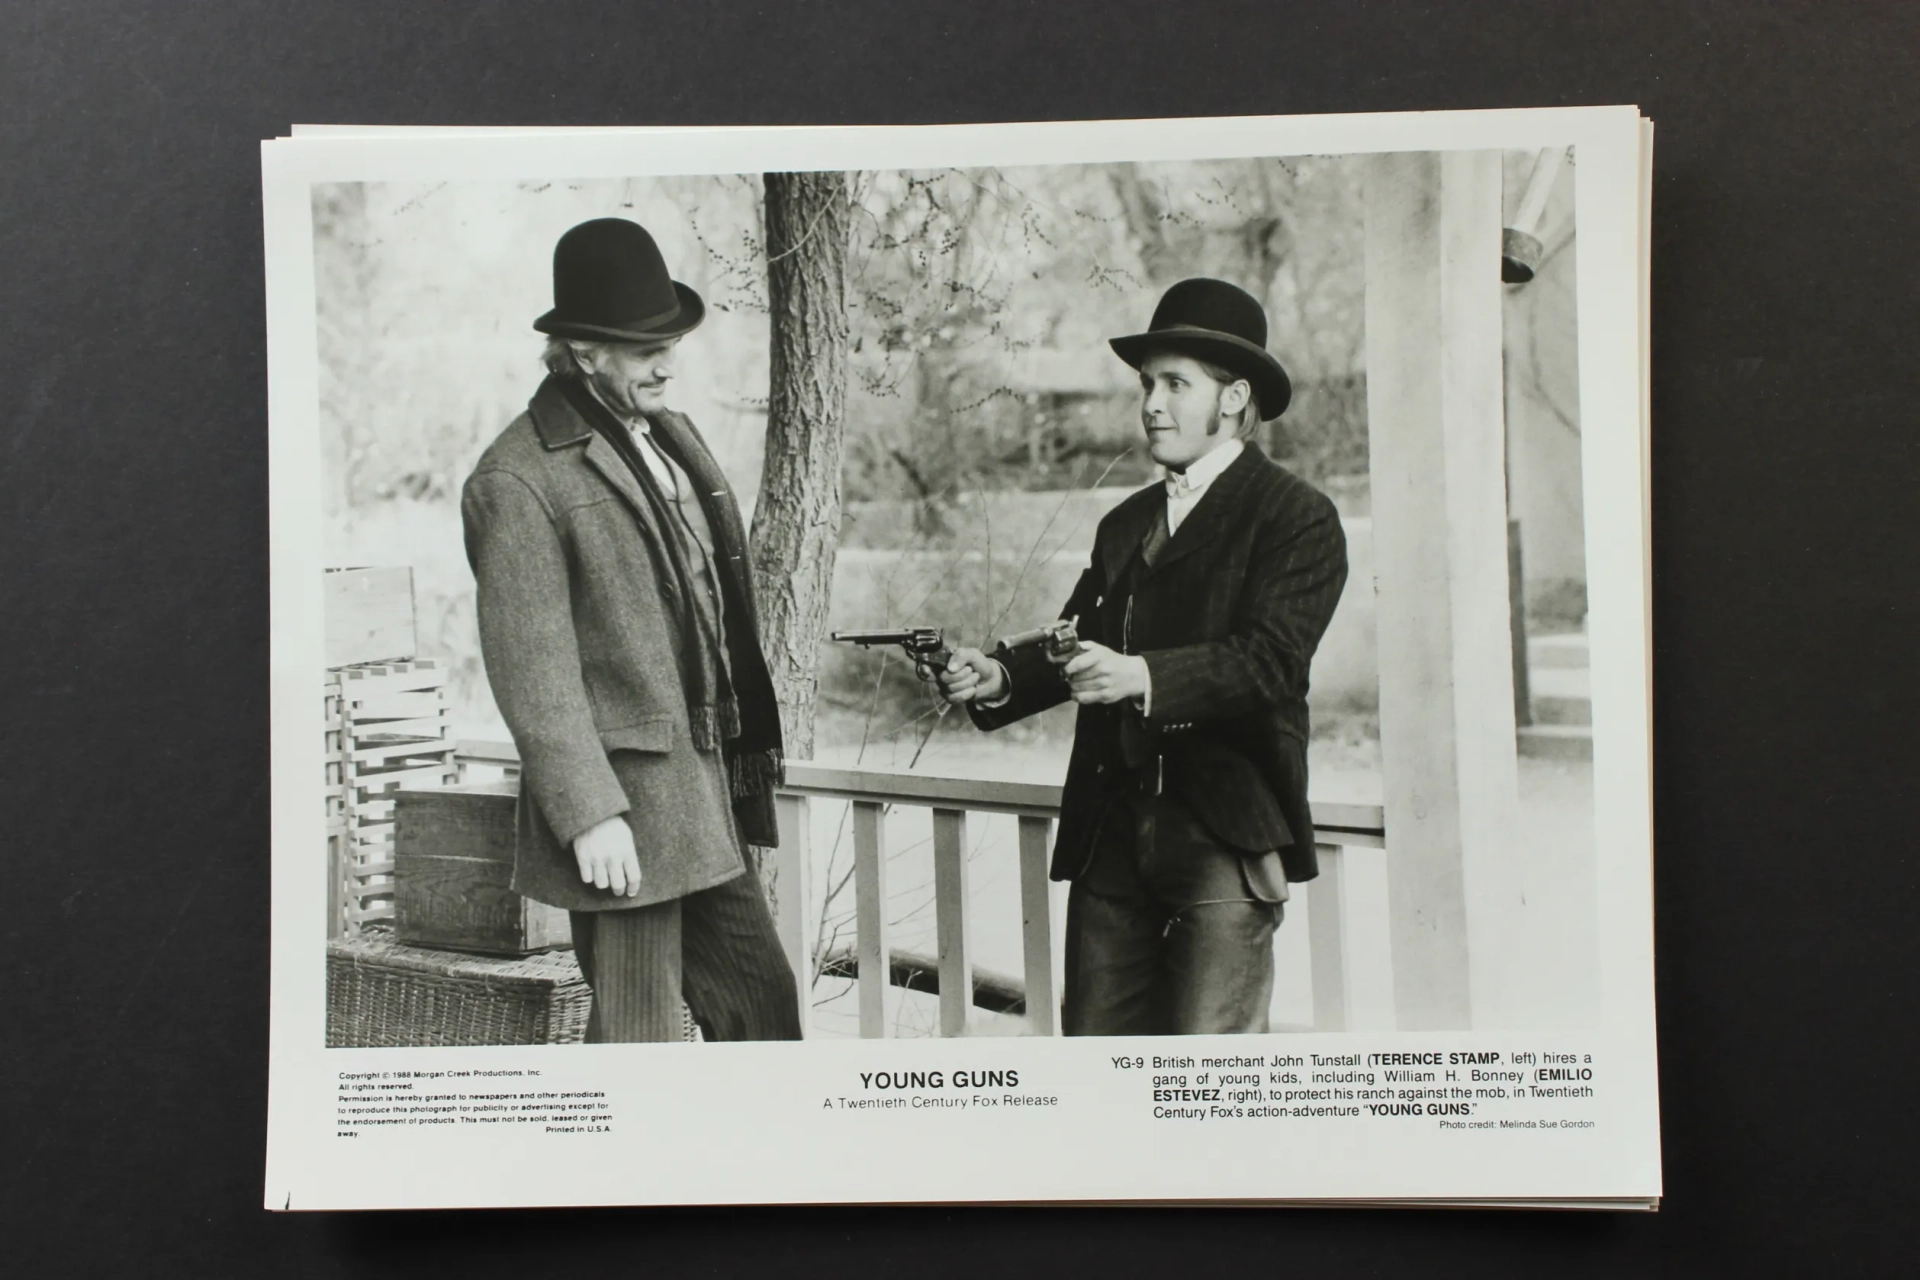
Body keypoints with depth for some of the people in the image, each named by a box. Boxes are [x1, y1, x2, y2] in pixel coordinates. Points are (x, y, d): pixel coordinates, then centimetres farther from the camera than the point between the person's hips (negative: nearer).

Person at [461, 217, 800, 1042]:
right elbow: (532, 671, -17)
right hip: (621, 816, -8)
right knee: (636, 1036, 3)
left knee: (763, 1005, 15)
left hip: (706, 800, 8)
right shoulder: (519, 480, -13)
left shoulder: (673, 437, 13)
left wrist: (748, 756, 16)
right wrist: (590, 814, -20)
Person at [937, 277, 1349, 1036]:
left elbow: (1268, 658, -15)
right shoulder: (1127, 524, 20)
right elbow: (1076, 643, 14)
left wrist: (1142, 677, -29)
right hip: (1112, 832, 6)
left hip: (1225, 837, -6)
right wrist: (1000, 681, -6)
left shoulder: (1297, 517, -2)